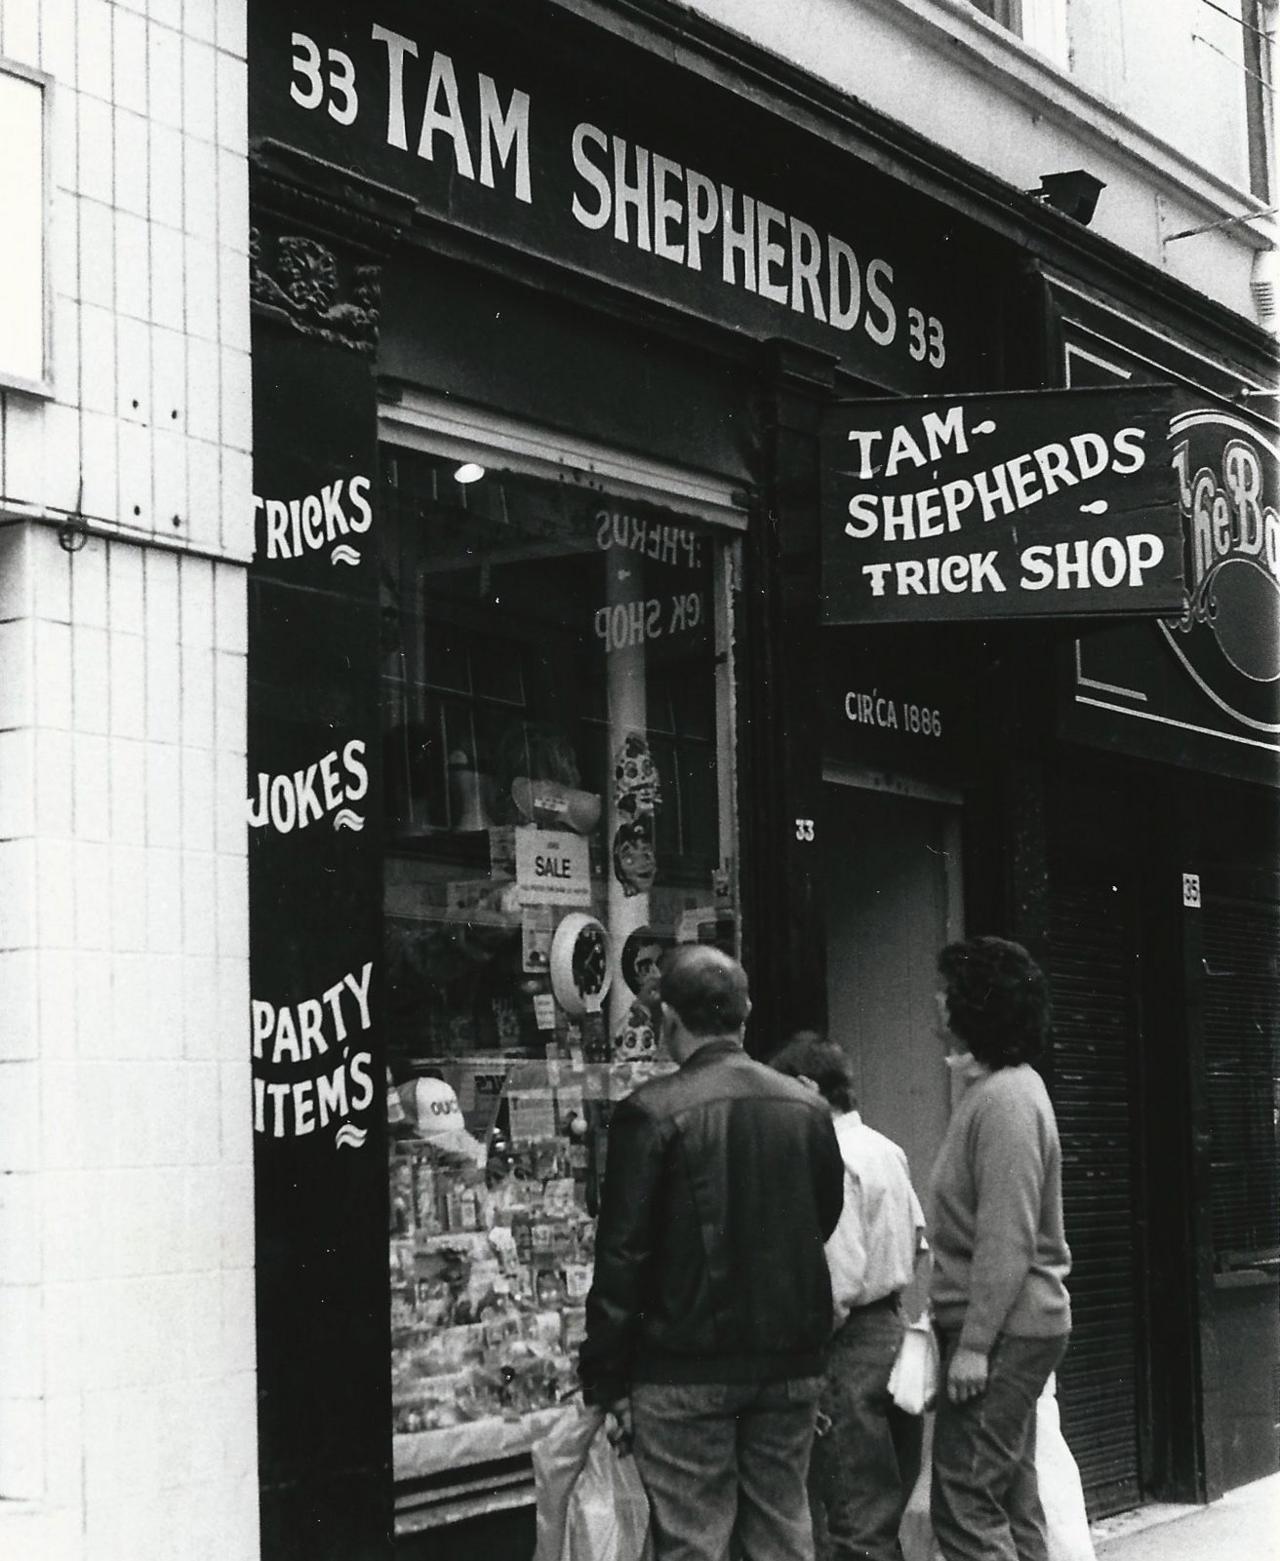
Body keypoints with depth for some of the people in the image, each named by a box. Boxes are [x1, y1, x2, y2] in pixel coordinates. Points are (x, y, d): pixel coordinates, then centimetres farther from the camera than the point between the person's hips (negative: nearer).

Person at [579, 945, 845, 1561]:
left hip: (686, 1371, -5)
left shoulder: (652, 1113, -12)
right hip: (791, 1365, 5)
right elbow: (824, 1226, 12)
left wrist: (606, 1381, -6)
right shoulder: (807, 1108, 4)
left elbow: (622, 1256, -11)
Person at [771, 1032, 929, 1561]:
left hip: (853, 1339, -9)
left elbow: (841, 1276, -20)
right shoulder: (886, 1149, 10)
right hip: (894, 1328, 9)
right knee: (891, 1503, 15)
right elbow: (920, 1241, 14)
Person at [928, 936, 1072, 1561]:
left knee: (964, 1507, -9)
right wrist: (966, 1330, 16)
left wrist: (974, 1343, -22)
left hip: (1000, 1330, -10)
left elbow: (1006, 1239, -22)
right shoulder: (994, 1087, 14)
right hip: (1008, 1328, 10)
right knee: (1010, 1501, 14)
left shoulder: (1005, 1099, -17)